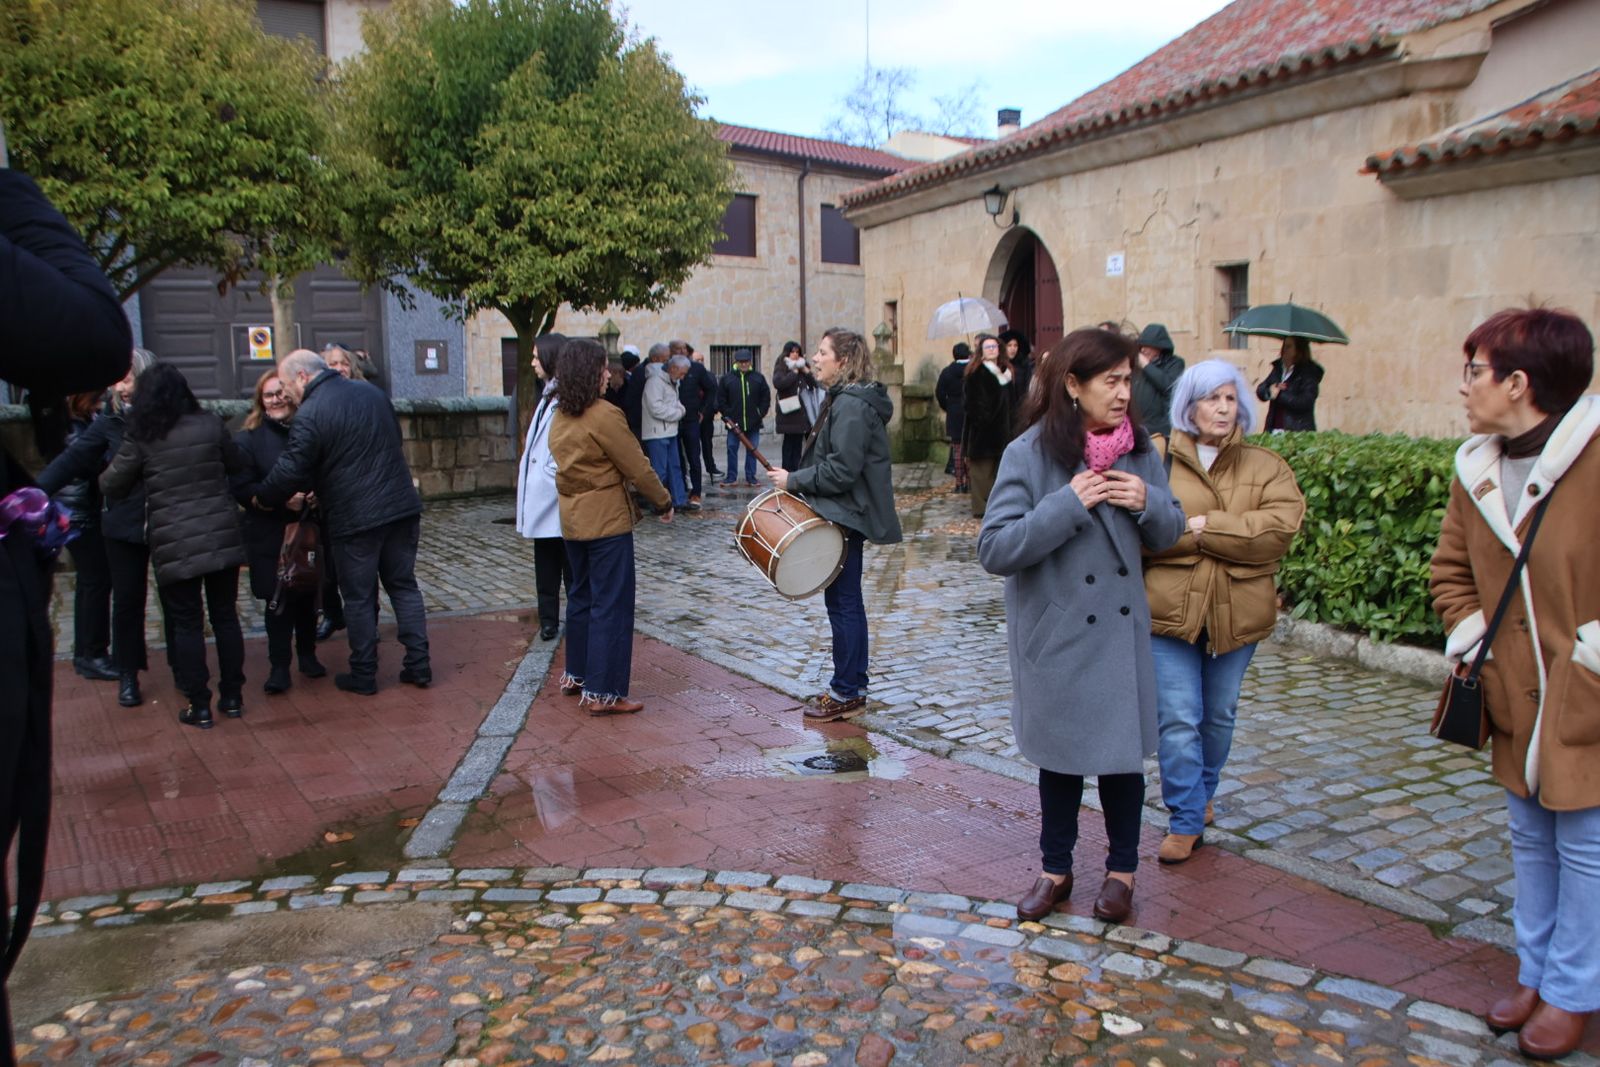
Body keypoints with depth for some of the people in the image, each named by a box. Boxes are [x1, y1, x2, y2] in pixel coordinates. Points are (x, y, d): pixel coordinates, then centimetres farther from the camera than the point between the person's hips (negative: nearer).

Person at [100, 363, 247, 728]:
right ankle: (232, 697, 20)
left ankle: (199, 707, 12)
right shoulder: (211, 425, -1)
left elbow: (111, 486, 5)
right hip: (221, 537, 2)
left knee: (186, 624, 7)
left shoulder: (140, 439, -5)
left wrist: (105, 474, 26)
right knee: (225, 616, 13)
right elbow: (237, 465, 12)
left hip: (174, 546, -2)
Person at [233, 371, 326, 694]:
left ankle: (307, 654, 29)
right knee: (278, 601, 1)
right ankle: (278, 666, 10)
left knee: (308, 596, 12)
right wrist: (281, 499, -22)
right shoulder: (248, 439, -3)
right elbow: (241, 488, -10)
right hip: (270, 537, -2)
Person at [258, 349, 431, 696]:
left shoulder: (309, 414, -14)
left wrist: (262, 498, 5)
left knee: (359, 598, 6)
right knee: (404, 585, 13)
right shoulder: (371, 392, 9)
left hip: (353, 519, -6)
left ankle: (363, 675, 16)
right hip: (402, 507, 6)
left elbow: (290, 472, -13)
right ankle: (418, 665, 12)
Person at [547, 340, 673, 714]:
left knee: (581, 595, 20)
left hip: (572, 518, 9)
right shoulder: (604, 416, -18)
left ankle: (576, 674, 32)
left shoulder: (560, 417, 6)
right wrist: (664, 501, -1)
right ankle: (604, 693, 1)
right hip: (607, 519, -8)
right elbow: (637, 468, -14)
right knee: (611, 604, -2)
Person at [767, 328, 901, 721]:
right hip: (842, 513, 11)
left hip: (846, 516, -11)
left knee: (843, 602, -3)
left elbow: (842, 470, -24)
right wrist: (797, 479, 11)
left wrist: (794, 481, -16)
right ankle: (851, 688, 27)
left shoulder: (851, 406, -19)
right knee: (845, 600, 16)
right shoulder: (842, 399, 15)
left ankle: (847, 693, 6)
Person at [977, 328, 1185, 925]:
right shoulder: (1030, 454, -14)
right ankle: (1056, 870, 33)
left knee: (1123, 750, 11)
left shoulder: (1137, 448, -1)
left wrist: (1148, 502, -14)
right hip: (1056, 632, -3)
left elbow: (1168, 533, 8)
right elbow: (994, 549, -20)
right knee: (1060, 754, 13)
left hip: (1122, 630, 3)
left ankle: (1122, 869, 33)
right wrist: (1068, 503, -26)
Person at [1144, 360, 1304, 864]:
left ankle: (1202, 793, 41)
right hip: (1169, 609, -2)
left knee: (1219, 717, 18)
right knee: (1178, 720, -2)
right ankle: (1187, 820, 11)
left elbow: (1279, 528, -13)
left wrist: (1203, 526, -18)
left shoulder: (1265, 467, 4)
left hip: (1236, 613, 3)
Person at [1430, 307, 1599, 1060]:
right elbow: (1451, 567, 15)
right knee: (1532, 842, 19)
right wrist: (1468, 632, 2)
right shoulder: (1479, 469, 4)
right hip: (1517, 699, 7)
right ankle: (1536, 971, 35)